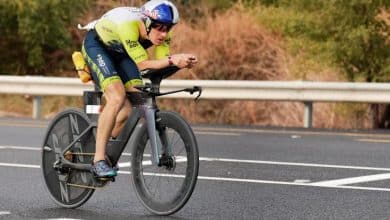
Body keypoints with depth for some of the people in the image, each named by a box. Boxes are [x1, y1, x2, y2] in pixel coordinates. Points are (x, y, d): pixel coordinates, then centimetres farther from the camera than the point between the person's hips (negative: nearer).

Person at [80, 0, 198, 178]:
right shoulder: (129, 25, -40)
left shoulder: (162, 32, -21)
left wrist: (181, 62, -42)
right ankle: (99, 160, -21)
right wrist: (173, 60, -51)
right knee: (117, 97, -26)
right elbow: (143, 65, -39)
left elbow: (161, 64, -23)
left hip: (119, 51, 7)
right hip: (96, 45, -7)